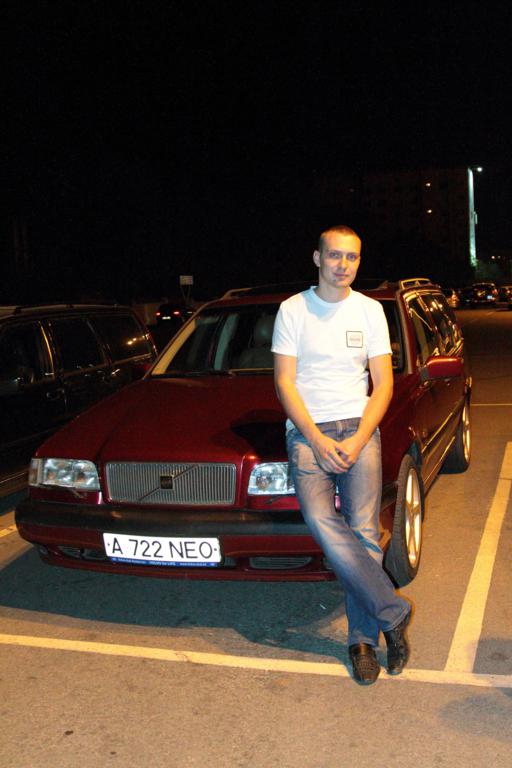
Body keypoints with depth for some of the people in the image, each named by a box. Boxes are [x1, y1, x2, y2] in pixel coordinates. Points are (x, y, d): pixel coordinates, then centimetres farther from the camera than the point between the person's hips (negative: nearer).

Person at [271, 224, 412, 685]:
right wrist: (318, 441, -11)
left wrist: (358, 440, -8)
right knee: (322, 522, -23)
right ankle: (392, 612, -13)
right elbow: (285, 382, 0)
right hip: (307, 429, -1)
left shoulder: (370, 310, 11)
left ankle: (363, 637, 3)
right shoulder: (293, 310, 5)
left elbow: (383, 384, 6)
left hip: (359, 427, 1)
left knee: (363, 531, -10)